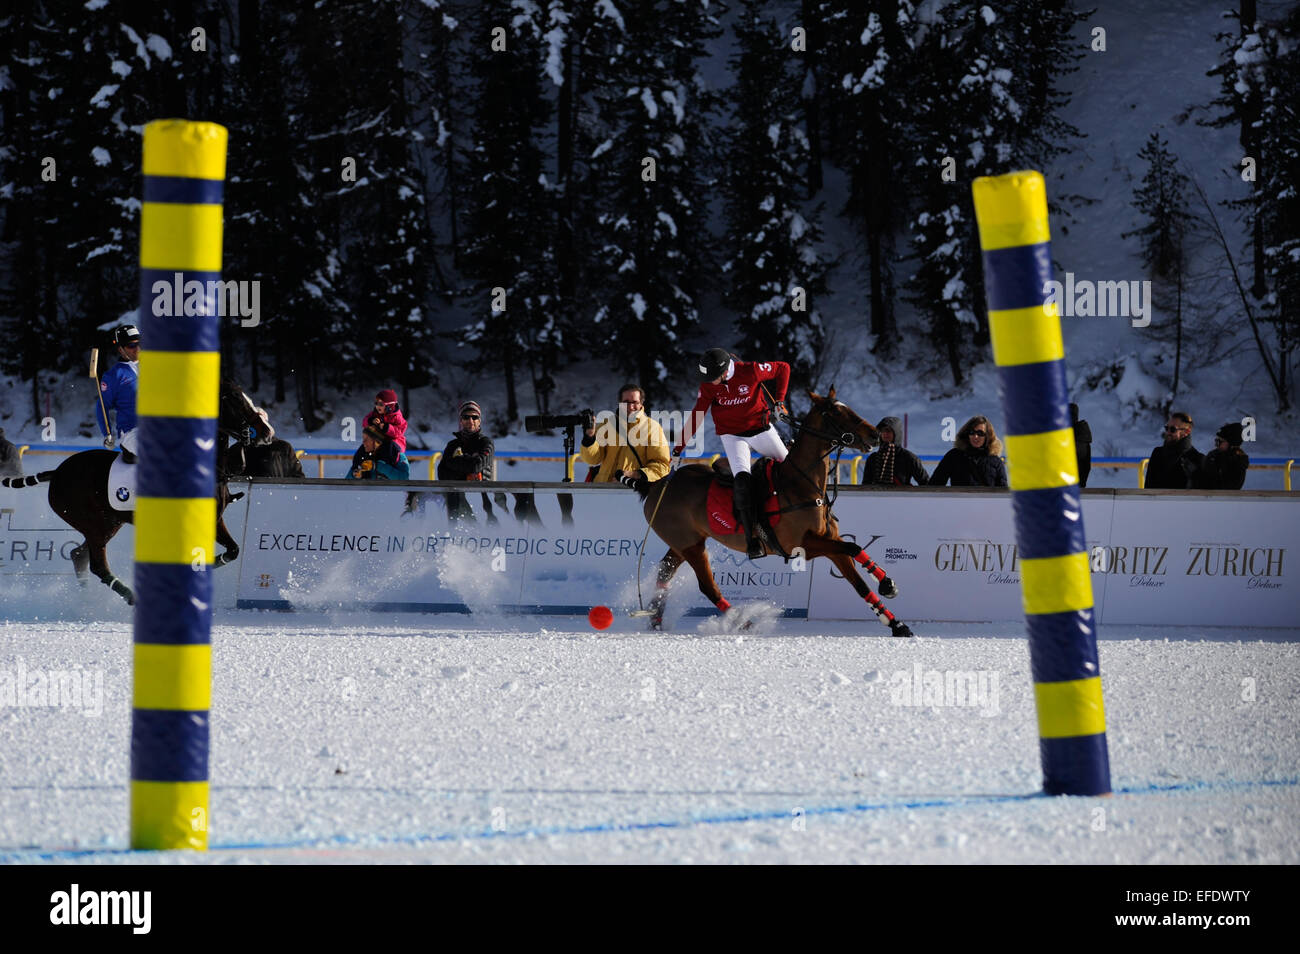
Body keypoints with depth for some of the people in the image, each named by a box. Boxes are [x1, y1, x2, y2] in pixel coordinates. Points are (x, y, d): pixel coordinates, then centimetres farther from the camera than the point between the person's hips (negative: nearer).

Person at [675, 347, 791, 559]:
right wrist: (679, 448, -5)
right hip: (732, 436, -1)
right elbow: (696, 416, -4)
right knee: (742, 480, -22)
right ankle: (752, 537, -25)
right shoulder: (708, 385, -13)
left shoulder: (750, 371, -19)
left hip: (761, 429, 1)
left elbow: (783, 368, -4)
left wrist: (779, 401, -8)